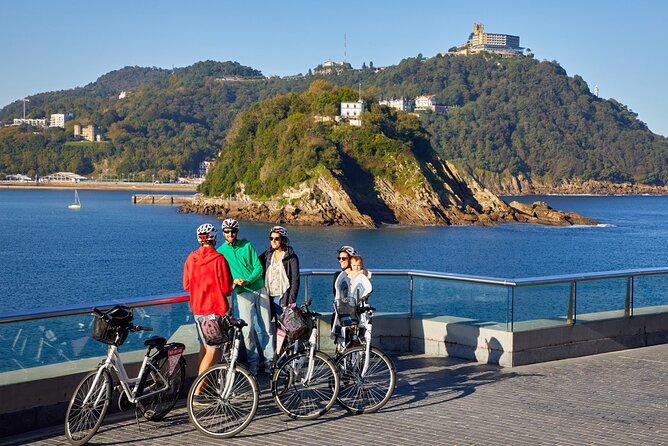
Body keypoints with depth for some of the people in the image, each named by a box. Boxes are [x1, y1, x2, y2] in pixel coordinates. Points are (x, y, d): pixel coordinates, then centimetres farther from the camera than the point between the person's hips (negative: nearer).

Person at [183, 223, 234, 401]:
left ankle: (202, 385, 29)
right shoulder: (218, 259, -14)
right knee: (213, 351, -5)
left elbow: (186, 285, 11)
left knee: (204, 348, 20)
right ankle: (197, 393, -10)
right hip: (215, 309, -7)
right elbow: (226, 288, -12)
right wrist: (229, 288, 10)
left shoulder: (191, 258, 3)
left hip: (197, 308, 7)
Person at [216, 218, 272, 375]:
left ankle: (269, 360, 13)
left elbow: (258, 267, -1)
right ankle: (253, 362, 5)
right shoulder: (221, 252, 4)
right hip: (243, 293, -1)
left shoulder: (247, 245, 4)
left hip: (260, 289, 1)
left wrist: (247, 281, -16)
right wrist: (234, 281, -16)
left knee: (266, 327, 4)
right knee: (248, 329, -6)